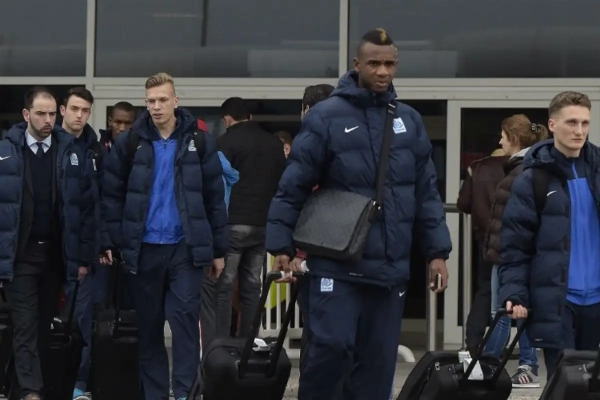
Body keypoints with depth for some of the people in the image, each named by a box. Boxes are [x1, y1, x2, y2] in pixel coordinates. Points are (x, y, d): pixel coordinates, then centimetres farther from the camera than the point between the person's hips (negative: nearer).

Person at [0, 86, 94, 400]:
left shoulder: (71, 152, 0)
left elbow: (84, 206, 2)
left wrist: (83, 256, -1)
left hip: (56, 255, 2)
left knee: (44, 324, 11)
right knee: (26, 326, -2)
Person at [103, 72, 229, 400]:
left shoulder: (198, 142, 1)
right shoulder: (130, 142, 2)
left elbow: (214, 198, 3)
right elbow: (113, 196, 3)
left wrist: (218, 249, 1)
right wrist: (117, 242, -5)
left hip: (186, 247, -1)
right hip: (144, 248, 1)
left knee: (185, 318, -6)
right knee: (149, 325, 8)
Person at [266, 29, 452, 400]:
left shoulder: (410, 120, 9)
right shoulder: (326, 117, -5)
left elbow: (427, 192, 12)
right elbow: (293, 186, -4)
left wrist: (437, 251, 7)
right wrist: (282, 245, -8)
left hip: (391, 265, 4)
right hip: (338, 263, -4)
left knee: (380, 357, 8)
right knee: (331, 345, -12)